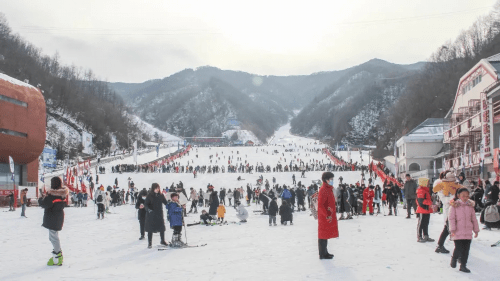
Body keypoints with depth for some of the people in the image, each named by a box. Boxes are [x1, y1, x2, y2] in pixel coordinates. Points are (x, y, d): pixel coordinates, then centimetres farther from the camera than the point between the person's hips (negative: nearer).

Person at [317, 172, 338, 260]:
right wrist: (327, 215, -25)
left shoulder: (328, 189, 13)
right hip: (325, 217, -10)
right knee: (324, 235, -2)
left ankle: (324, 252, 25)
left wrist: (333, 209, 3)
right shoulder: (323, 190, -18)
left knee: (325, 234, 16)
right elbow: (320, 205, -23)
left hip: (329, 216, 10)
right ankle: (323, 254, 4)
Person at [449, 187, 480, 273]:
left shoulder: (470, 206, 10)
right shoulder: (454, 205, -4)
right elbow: (451, 218, -6)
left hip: (468, 232, 4)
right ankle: (454, 258, 22)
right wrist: (453, 230, -13)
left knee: (466, 249, 5)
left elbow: (474, 219, 16)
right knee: (458, 248, -8)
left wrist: (476, 230, 16)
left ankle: (463, 265, 17)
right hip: (458, 232, -4)